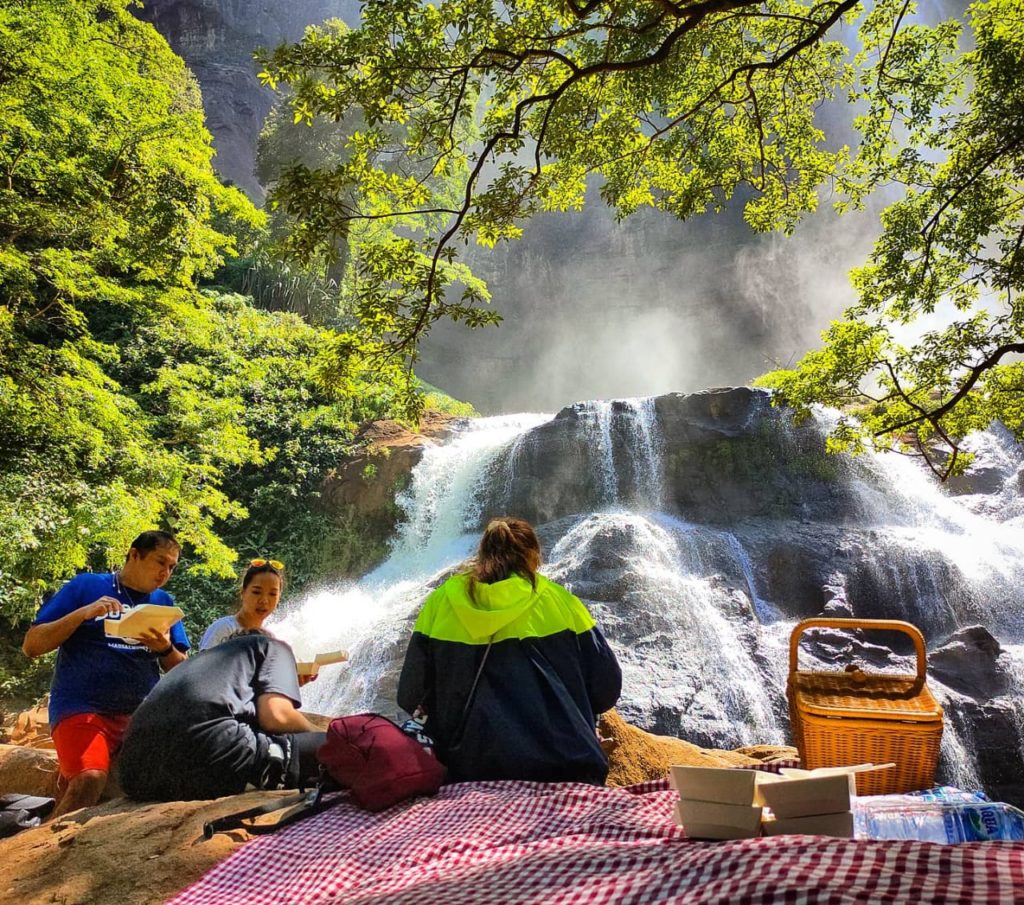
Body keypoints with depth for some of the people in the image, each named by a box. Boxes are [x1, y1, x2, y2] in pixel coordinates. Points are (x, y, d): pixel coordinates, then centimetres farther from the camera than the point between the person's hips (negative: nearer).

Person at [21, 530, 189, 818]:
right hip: (84, 707, -4)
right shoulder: (86, 585, 4)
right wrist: (83, 613, -12)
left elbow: (181, 671, 14)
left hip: (143, 710, 5)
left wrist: (165, 648, -8)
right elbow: (31, 645, 1)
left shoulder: (164, 601, 14)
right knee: (90, 780, -27)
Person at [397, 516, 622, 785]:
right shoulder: (559, 601, 1)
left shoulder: (441, 602, 3)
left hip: (466, 771, 2)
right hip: (563, 769, -1)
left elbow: (410, 696, 5)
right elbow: (606, 686, 3)